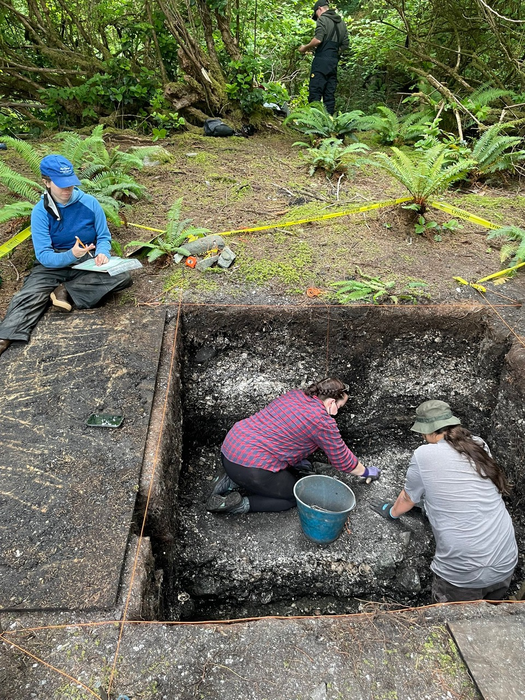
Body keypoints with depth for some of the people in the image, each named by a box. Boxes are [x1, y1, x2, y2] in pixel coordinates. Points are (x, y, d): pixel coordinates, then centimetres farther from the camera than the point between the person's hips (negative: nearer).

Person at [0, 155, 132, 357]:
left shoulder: (89, 203, -6)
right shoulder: (40, 211, -10)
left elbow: (104, 236, 2)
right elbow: (44, 256, -14)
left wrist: (102, 253, -23)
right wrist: (71, 255, -35)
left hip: (88, 263, 2)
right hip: (53, 265, -1)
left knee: (123, 276, -26)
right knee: (28, 297, -28)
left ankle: (67, 291, -22)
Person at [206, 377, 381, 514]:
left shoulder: (295, 395, 13)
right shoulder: (323, 421, -9)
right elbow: (342, 460, 2)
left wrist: (296, 459, 31)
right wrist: (366, 472, 20)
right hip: (250, 467, -8)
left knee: (292, 473, 25)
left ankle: (232, 481, 13)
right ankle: (240, 504, -2)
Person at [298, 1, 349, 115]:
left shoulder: (322, 19, -1)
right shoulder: (342, 23, 21)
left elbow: (318, 39, -14)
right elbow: (345, 45, 19)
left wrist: (305, 48, -1)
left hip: (322, 60, -7)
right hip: (334, 62, 7)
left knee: (315, 92, -11)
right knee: (330, 94, 6)